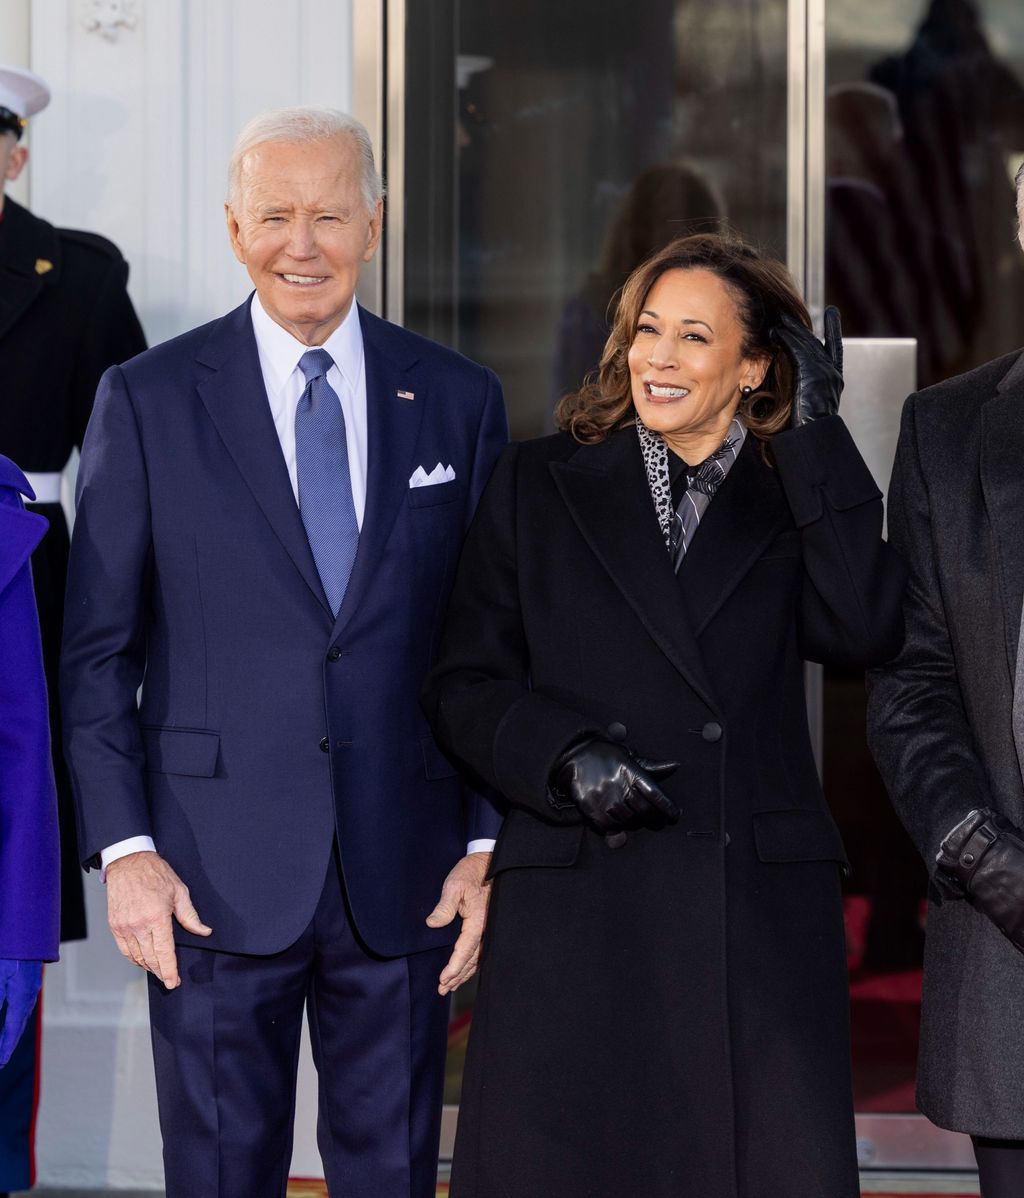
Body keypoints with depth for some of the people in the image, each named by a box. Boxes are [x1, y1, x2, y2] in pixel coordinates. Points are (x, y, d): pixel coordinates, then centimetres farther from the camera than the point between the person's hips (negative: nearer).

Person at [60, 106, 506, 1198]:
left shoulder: (458, 401, 6)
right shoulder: (148, 400, 1)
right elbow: (96, 650, 1)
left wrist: (490, 843, 1)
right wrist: (123, 847, -7)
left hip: (405, 880, 2)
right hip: (217, 878, -1)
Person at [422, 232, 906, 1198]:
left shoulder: (794, 499, 12)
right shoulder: (538, 484, 11)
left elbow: (865, 630, -8)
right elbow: (463, 685, 7)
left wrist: (815, 433, -3)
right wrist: (566, 755, -12)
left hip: (761, 913, 0)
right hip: (577, 907, 0)